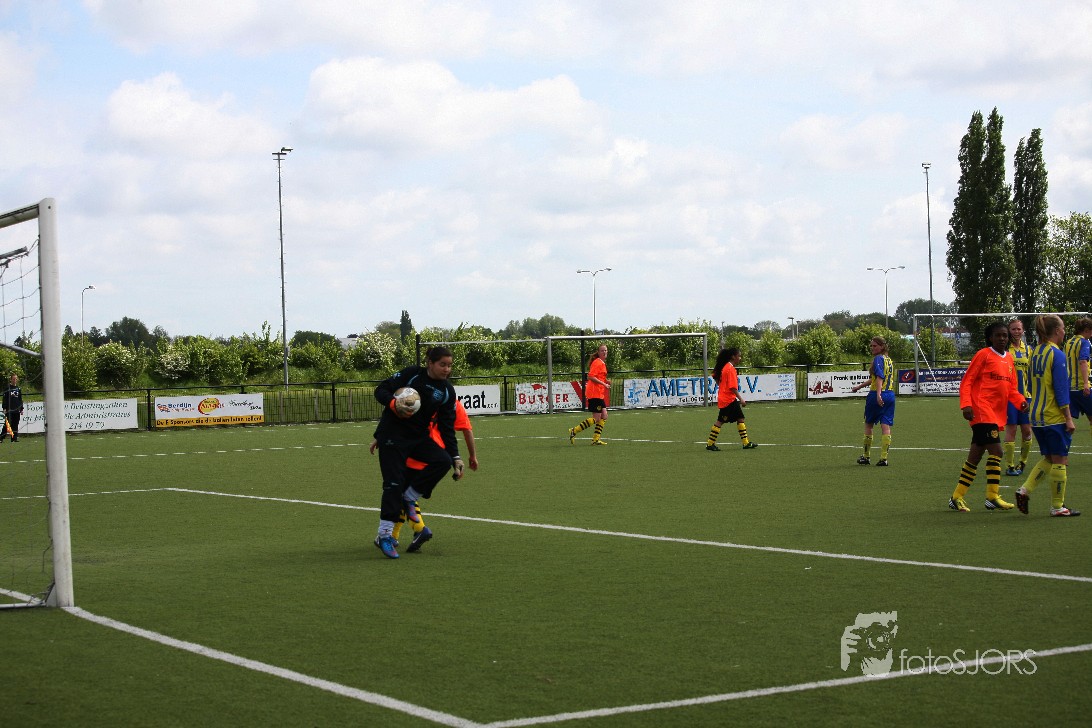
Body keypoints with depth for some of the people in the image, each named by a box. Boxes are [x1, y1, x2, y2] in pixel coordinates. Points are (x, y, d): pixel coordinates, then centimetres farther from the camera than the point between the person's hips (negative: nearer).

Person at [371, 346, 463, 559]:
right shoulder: (412, 374, -9)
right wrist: (393, 404, -30)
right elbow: (381, 390, -9)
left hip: (419, 438, 5)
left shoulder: (447, 392, 4)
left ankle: (409, 497, -1)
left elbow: (446, 428, 6)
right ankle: (384, 535, 0)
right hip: (392, 435, -5)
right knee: (394, 483, -9)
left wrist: (456, 457, 0)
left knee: (443, 461, -19)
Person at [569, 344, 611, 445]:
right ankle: (574, 431, -2)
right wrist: (604, 384, -19)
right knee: (596, 418, -8)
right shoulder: (597, 363, -12)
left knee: (604, 416, 7)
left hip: (599, 394, 10)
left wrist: (606, 381, 9)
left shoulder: (602, 363, 18)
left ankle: (596, 439, 10)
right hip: (594, 394, -10)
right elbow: (590, 376, -20)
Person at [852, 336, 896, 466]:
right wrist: (860, 386, 35)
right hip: (890, 395, 7)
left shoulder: (878, 359, -9)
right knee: (886, 426, 0)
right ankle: (884, 458, -6)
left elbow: (879, 377, -23)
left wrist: (878, 395, -33)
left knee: (868, 425, 10)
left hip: (877, 395, -7)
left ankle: (866, 456, 20)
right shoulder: (888, 359, 18)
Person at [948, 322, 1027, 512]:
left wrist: (1021, 402, 0)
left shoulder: (1009, 359, 16)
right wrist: (966, 404, -18)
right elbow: (966, 382, -6)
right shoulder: (984, 355, -4)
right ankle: (993, 497, -12)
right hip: (982, 412, -7)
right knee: (996, 451, -17)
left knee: (975, 456, 10)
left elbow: (1012, 389, 19)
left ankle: (957, 498, 16)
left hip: (997, 414, 7)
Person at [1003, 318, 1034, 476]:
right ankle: (1010, 465, 2)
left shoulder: (1028, 349, 11)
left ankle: (1022, 462, 20)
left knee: (1027, 430, 4)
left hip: (1026, 395, 4)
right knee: (1011, 429, -5)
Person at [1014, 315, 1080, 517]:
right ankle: (1058, 506, 6)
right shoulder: (1057, 354, -14)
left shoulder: (1036, 353, 10)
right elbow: (1061, 389, -17)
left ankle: (1025, 490, 3)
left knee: (1049, 458, 17)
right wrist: (1069, 418, -14)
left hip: (1037, 416, 8)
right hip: (1055, 417, -8)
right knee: (1060, 460, 1)